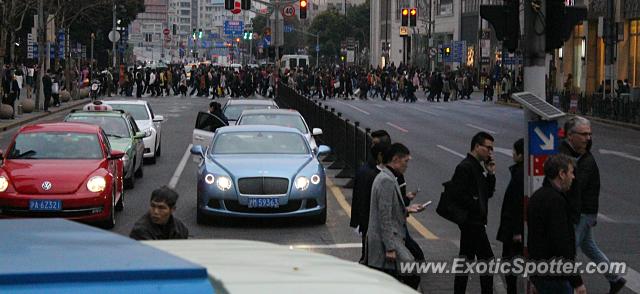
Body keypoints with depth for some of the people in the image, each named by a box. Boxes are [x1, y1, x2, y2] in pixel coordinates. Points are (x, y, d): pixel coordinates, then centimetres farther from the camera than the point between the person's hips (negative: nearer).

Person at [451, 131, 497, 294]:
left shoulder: (478, 167, 17)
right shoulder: (465, 167, -14)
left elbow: (488, 194, 18)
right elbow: (458, 195, -22)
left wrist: (491, 174, 6)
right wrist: (477, 206, -17)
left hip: (475, 221, 10)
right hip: (472, 221, -10)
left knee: (466, 261, 11)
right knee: (486, 259, -7)